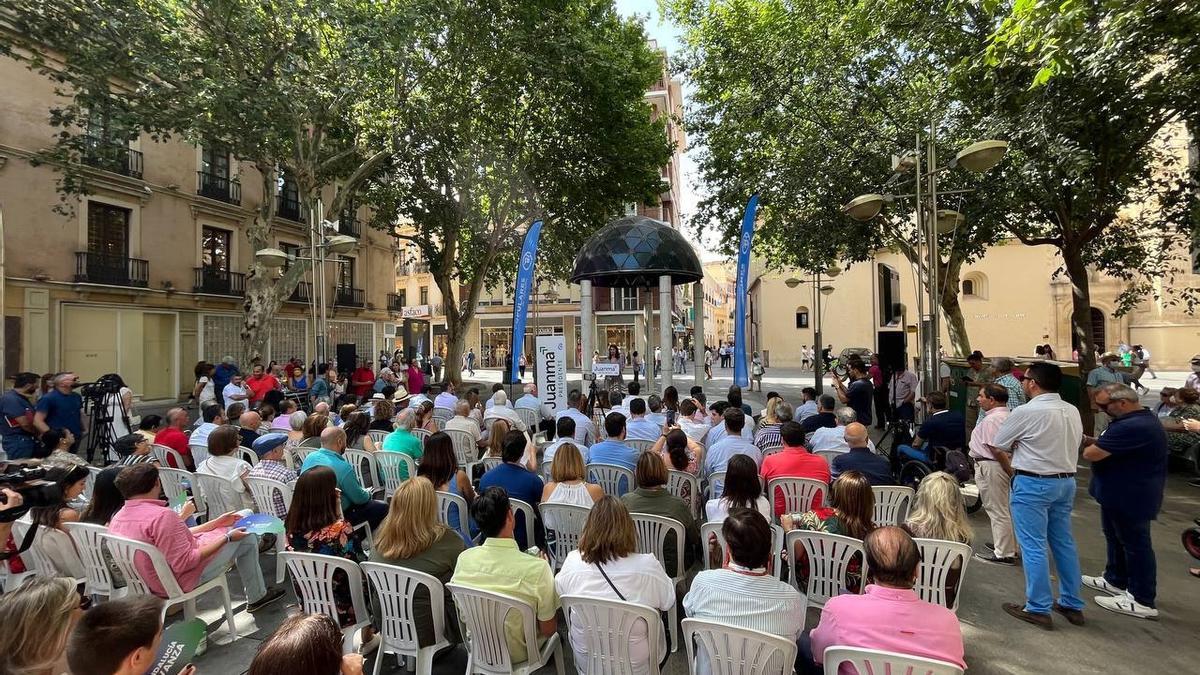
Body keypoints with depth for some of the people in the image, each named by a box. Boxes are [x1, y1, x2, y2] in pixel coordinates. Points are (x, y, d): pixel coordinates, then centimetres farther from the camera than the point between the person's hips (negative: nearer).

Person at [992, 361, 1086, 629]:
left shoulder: (1026, 412, -18)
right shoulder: (1073, 411, 5)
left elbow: (997, 443, -8)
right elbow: (1074, 443, 17)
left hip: (1033, 484, -8)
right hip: (1066, 481, 8)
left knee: (1033, 547, 0)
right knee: (1064, 543, 17)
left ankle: (1038, 609, 7)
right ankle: (1072, 605, 28)